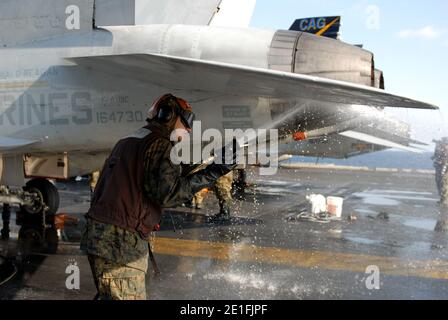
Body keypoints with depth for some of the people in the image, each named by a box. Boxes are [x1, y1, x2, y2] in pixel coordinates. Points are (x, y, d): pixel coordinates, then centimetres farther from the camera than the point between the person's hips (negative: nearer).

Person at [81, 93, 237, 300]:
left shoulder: (126, 142, 22)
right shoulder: (160, 146, -9)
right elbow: (169, 193, -21)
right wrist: (211, 173, -19)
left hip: (97, 235, 10)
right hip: (121, 242, -10)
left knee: (109, 295, 20)